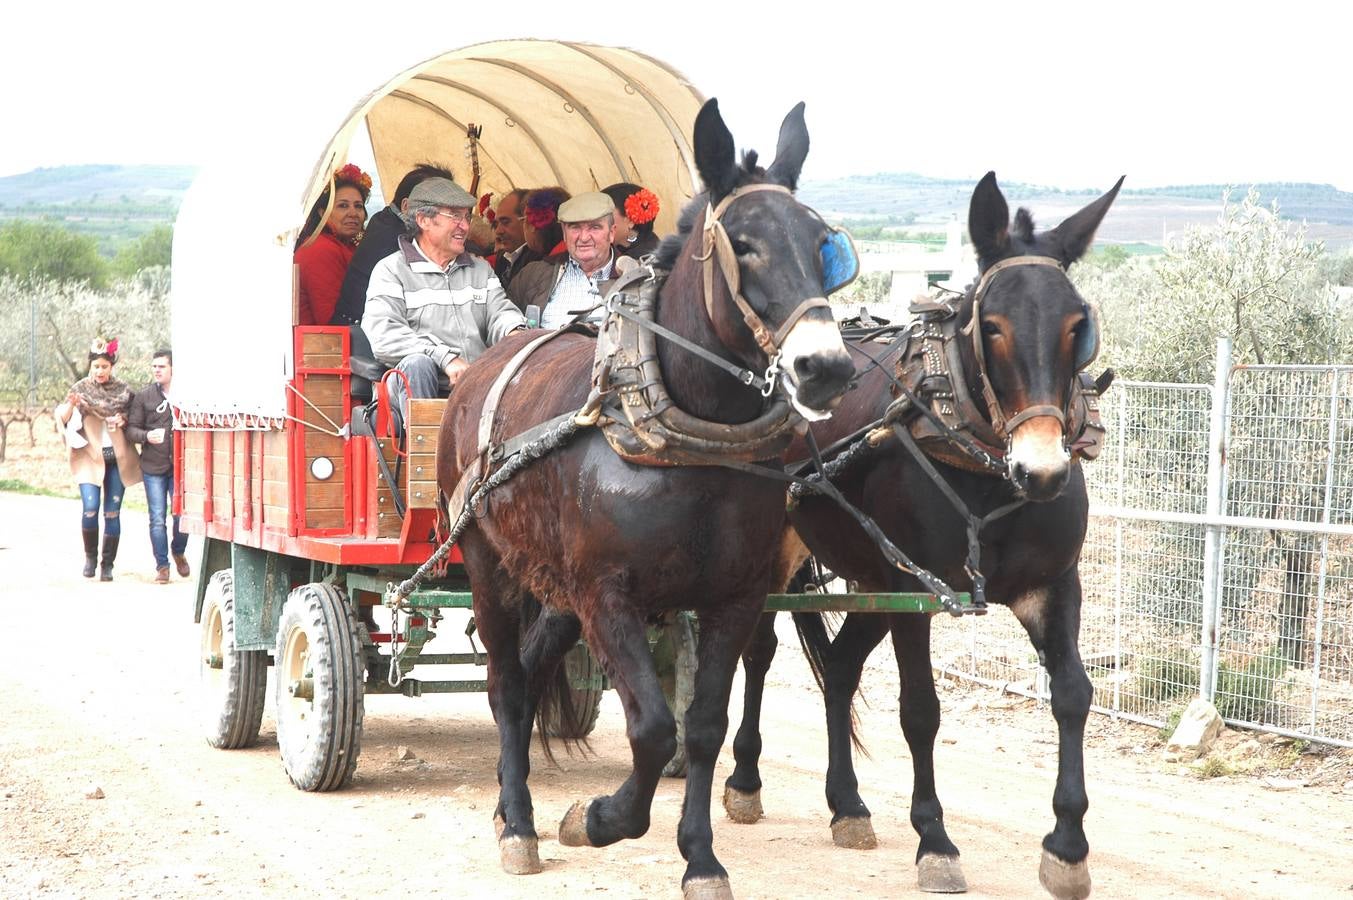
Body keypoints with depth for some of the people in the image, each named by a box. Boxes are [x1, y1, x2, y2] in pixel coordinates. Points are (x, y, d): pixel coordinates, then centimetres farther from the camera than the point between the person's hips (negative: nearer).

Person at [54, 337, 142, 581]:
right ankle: (90, 556, 8)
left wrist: (123, 419, -5)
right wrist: (70, 405, -28)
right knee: (90, 508, -14)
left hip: (117, 458, 2)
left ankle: (108, 564, 10)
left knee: (113, 512, 1)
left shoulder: (122, 391, 6)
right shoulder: (80, 388, 1)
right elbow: (62, 419, -7)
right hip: (90, 457, -2)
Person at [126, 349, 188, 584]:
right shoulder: (143, 396, 3)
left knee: (182, 513, -3)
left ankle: (178, 552, 26)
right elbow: (131, 429, 3)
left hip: (181, 466, 0)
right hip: (153, 467, 0)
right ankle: (162, 566, 12)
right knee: (157, 519, 1)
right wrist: (147, 436, -17)